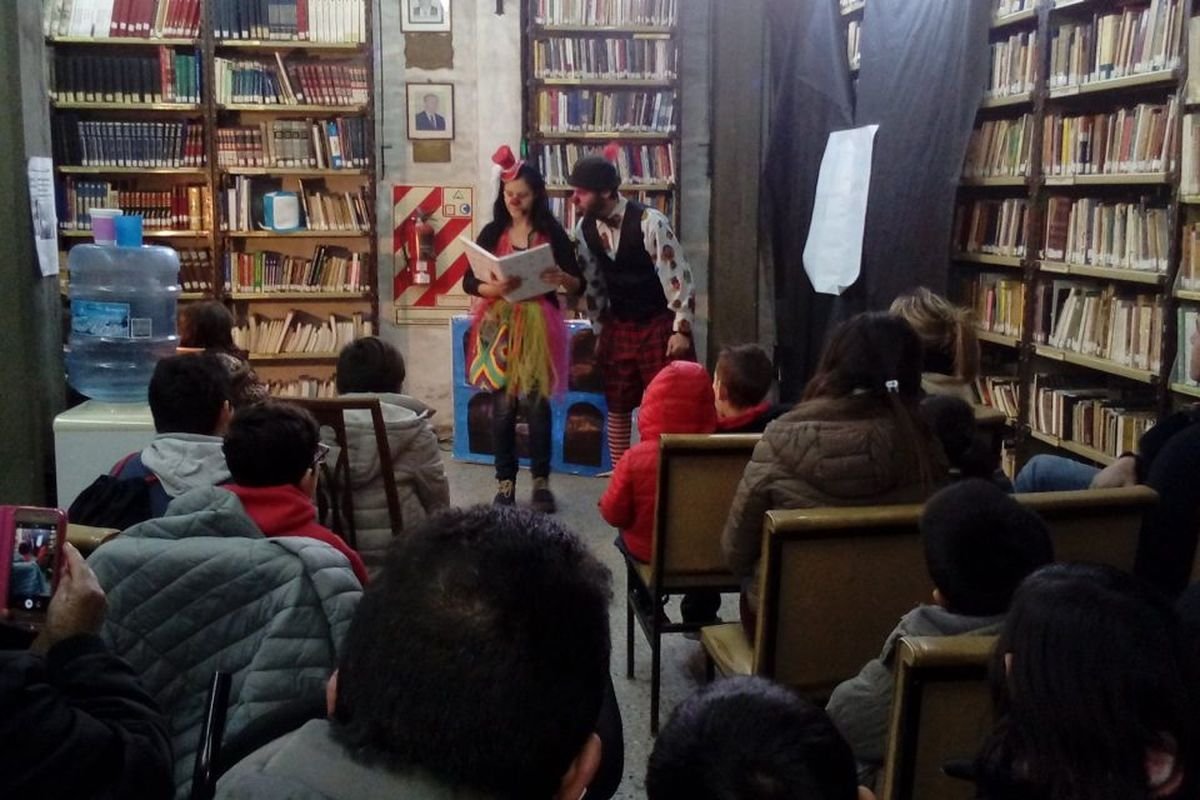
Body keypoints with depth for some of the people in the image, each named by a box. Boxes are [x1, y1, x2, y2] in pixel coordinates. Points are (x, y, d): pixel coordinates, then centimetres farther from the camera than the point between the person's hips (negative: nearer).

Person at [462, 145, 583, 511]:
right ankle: (505, 481, 10)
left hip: (538, 324, -1)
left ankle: (541, 481, 11)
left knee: (536, 402, -1)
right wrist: (497, 287, -20)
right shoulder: (492, 232, 4)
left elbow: (579, 285, 1)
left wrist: (561, 278, -22)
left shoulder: (552, 233, 1)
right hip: (499, 325, 1)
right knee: (503, 404, 1)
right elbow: (469, 282, 1)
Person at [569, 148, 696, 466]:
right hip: (618, 327, 5)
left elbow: (677, 275, -17)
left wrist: (681, 329, -16)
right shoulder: (584, 229, -3)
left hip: (660, 325, -5)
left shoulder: (649, 222, -21)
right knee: (617, 408, 9)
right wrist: (600, 330, 12)